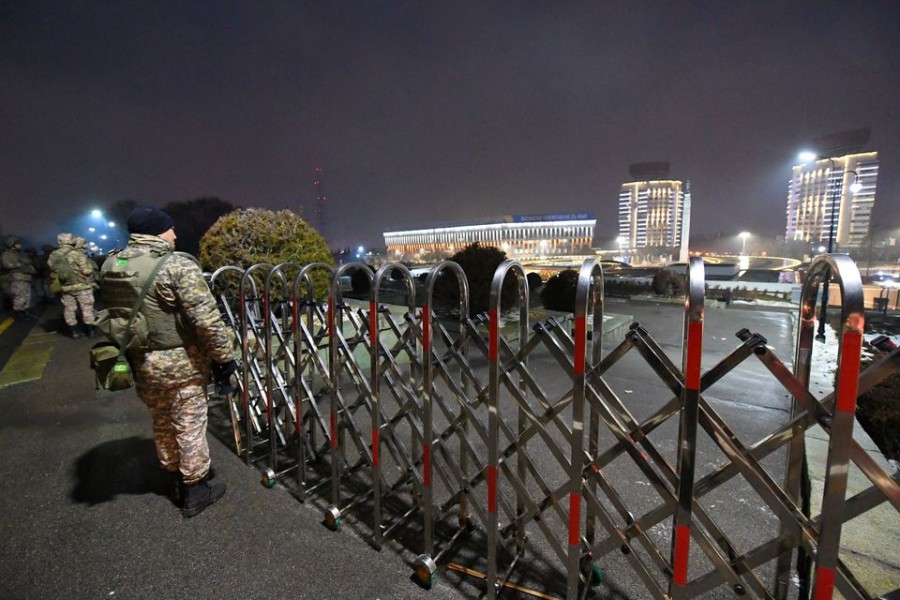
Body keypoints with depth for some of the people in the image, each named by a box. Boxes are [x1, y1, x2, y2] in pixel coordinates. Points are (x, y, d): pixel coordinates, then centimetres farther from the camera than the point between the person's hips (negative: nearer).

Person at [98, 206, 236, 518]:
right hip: (181, 363, -7)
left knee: (162, 425, 21)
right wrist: (225, 357, -14)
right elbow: (207, 320, -23)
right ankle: (195, 491, 23)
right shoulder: (178, 265, -19)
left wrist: (132, 352, 22)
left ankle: (177, 481, 39)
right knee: (190, 427, 8)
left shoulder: (110, 265, 5)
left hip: (139, 363, 7)